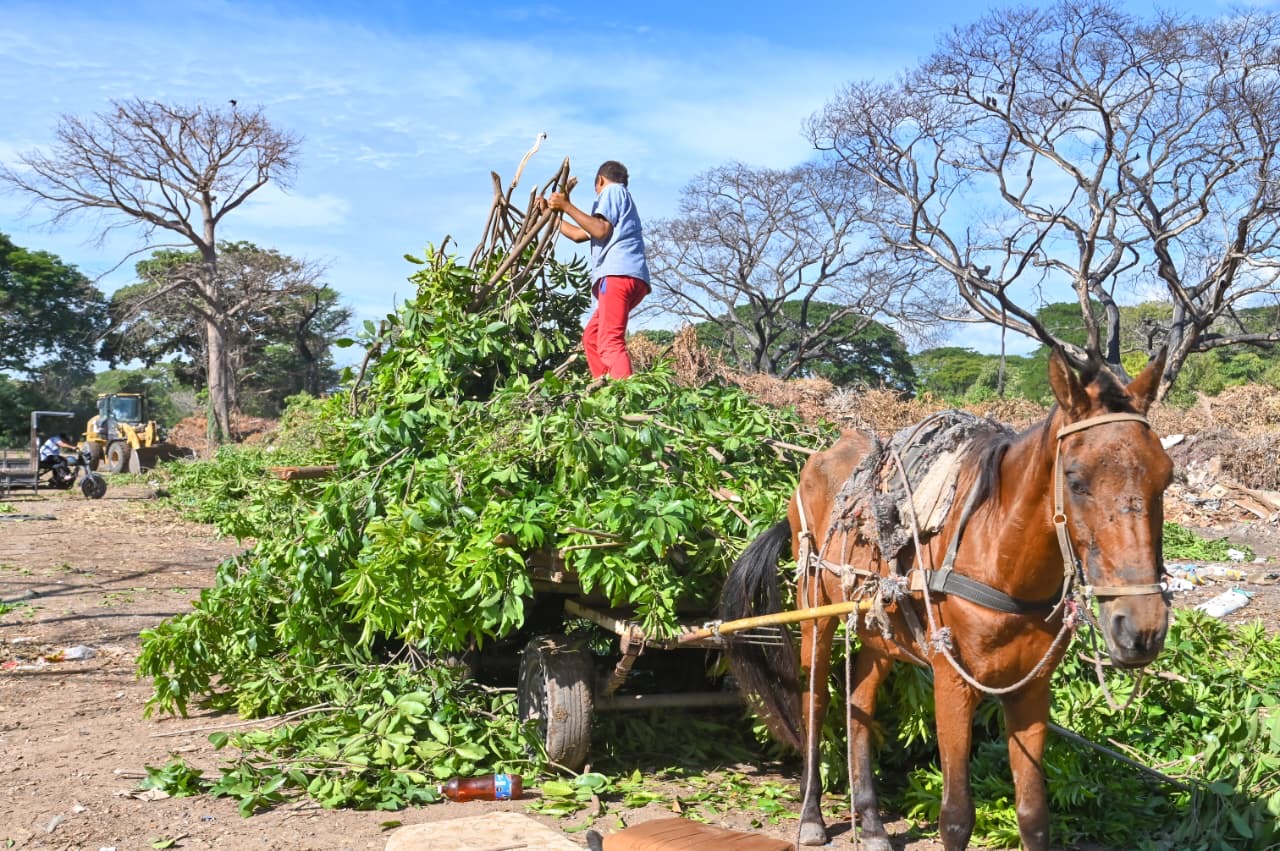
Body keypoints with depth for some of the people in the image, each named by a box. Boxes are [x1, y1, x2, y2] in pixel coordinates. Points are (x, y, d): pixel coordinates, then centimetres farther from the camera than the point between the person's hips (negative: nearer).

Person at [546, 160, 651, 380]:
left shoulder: (611, 191, 10)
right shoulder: (622, 198, 38)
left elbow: (600, 230, -9)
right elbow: (579, 234, 43)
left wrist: (567, 206, -4)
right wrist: (552, 213, 51)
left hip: (618, 273, -10)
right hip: (632, 278, 10)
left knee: (610, 342, -23)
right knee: (592, 337, 16)